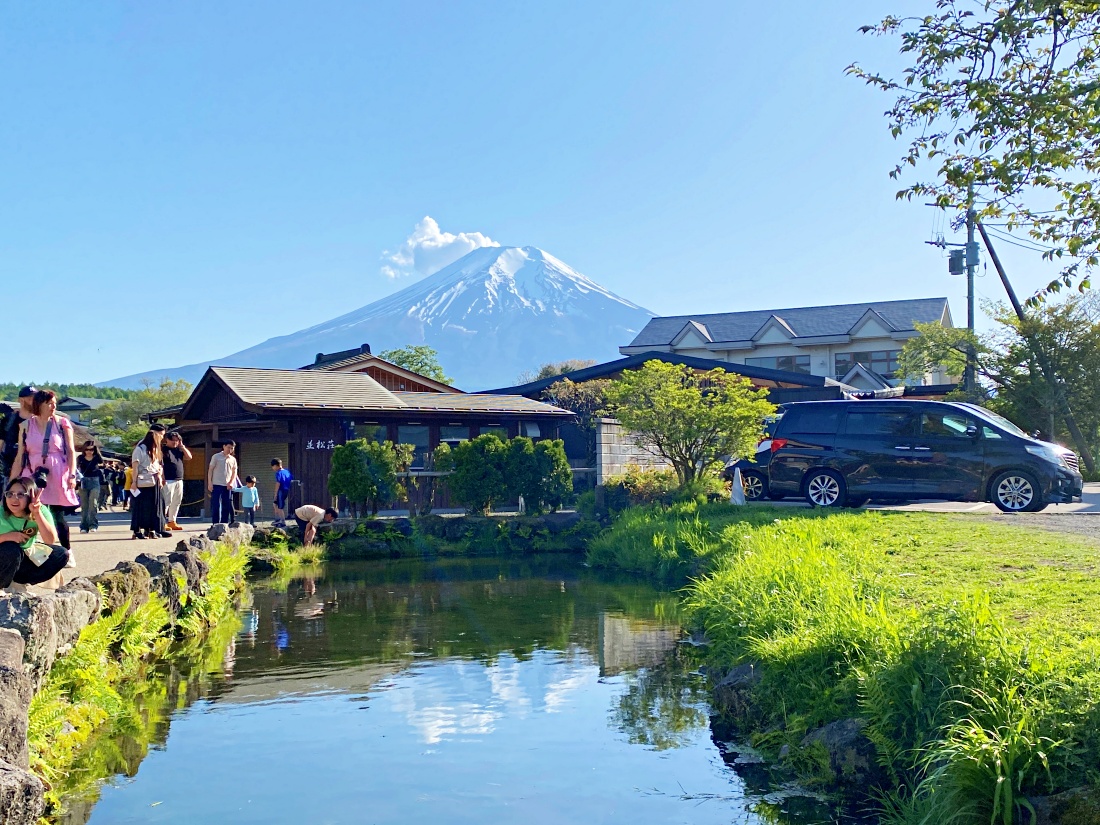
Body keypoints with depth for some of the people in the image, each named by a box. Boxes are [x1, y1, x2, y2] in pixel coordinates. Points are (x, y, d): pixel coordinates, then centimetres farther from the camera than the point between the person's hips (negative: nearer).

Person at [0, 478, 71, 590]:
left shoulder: (41, 511, -17)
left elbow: (51, 540, -30)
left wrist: (37, 513, -38)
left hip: (26, 556, 4)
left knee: (61, 554, -13)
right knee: (12, 550, -35)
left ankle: (18, 582, -5)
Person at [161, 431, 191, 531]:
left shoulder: (179, 450, 18)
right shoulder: (163, 449, -3)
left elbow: (189, 457, 14)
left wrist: (182, 446, 6)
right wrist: (162, 478, -17)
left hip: (179, 480, 8)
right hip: (168, 481, -8)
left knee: (176, 502, 10)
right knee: (166, 502, -11)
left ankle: (172, 521, 17)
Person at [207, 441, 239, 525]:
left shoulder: (233, 459, 12)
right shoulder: (216, 457, 2)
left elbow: (234, 472, 12)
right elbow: (210, 470, 0)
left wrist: (231, 482, -4)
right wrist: (209, 483, -8)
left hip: (227, 486, 4)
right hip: (216, 484, -4)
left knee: (227, 506, 3)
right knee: (216, 505, -4)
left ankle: (224, 524, 9)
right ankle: (215, 524, -1)